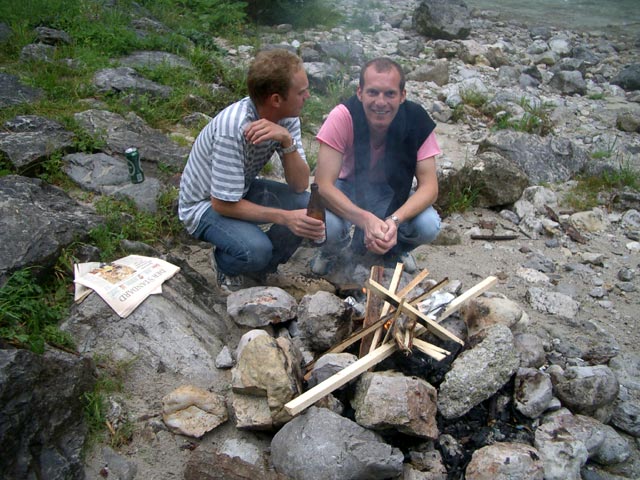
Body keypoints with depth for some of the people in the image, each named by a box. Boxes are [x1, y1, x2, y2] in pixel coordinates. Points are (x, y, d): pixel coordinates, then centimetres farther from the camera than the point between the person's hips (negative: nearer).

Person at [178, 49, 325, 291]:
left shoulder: (287, 118, -14)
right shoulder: (234, 128, -34)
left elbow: (299, 186, -16)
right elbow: (223, 204, -29)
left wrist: (287, 141, -32)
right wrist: (284, 217, -33)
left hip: (243, 189, 7)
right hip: (205, 204, -6)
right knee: (256, 249, -32)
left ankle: (261, 266, 8)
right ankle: (224, 264, 4)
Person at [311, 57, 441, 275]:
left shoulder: (417, 120, -22)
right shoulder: (343, 117, -29)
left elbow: (429, 186, -22)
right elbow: (323, 184, -31)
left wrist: (394, 220, -41)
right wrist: (366, 220, -45)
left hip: (392, 193, 2)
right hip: (347, 190, -1)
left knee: (429, 226, -26)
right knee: (327, 225, -33)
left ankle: (394, 249, 12)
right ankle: (332, 249, 8)